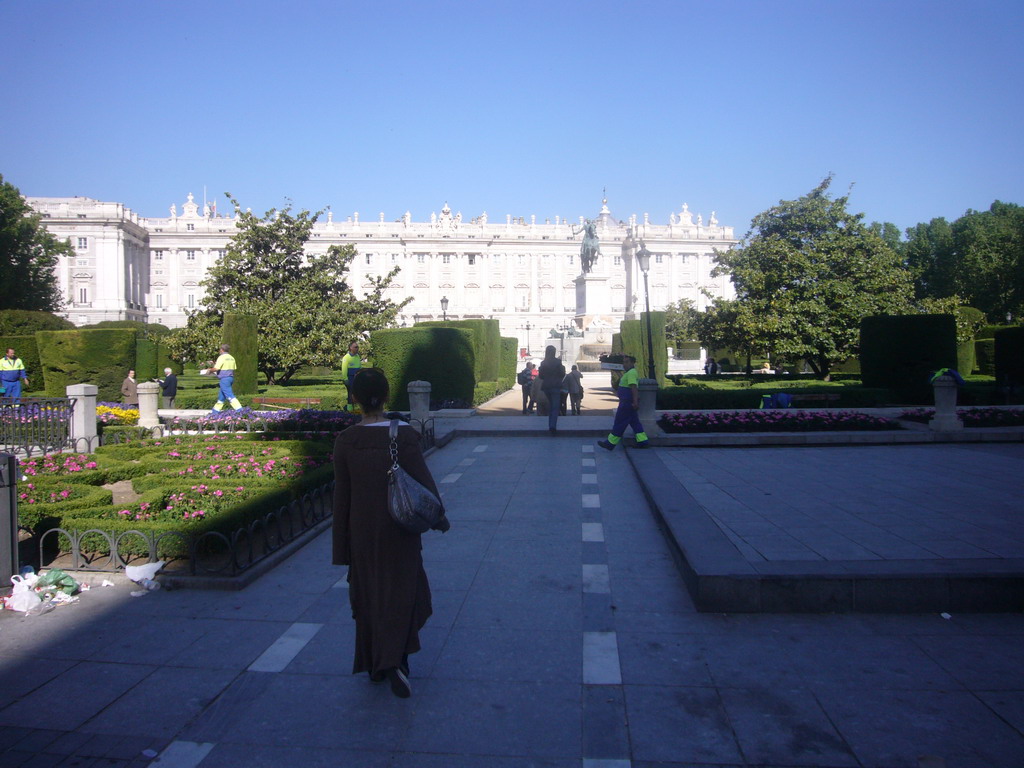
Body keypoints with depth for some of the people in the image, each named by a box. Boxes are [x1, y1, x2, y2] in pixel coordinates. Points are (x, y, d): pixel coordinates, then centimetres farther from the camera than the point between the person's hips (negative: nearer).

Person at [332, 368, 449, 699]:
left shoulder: (345, 441, -8)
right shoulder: (403, 435, -14)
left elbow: (342, 495, -3)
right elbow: (423, 480, -11)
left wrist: (342, 544, 5)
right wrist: (438, 516, 6)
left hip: (361, 531, 2)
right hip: (398, 530, -2)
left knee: (368, 595, 16)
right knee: (401, 591, 10)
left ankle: (375, 665, 29)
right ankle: (395, 661, -5)